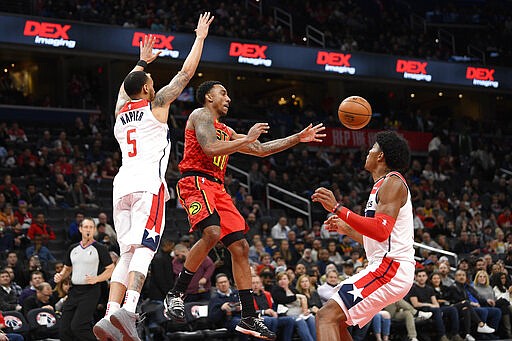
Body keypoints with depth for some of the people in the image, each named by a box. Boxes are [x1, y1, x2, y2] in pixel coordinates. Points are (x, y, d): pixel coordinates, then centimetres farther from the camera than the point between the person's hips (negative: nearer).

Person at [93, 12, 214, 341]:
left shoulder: (120, 111, 23)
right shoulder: (157, 104, 9)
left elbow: (127, 87, 47)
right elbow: (186, 73, 13)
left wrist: (143, 62, 59)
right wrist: (200, 36, 23)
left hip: (122, 184, 6)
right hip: (149, 182, -6)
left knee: (127, 254, 4)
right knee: (144, 248, -16)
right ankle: (128, 309, -36)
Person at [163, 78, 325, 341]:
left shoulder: (226, 131, 28)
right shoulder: (200, 115, 2)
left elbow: (260, 150, 30)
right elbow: (210, 149, -15)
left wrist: (298, 138, 27)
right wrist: (247, 138, -8)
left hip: (217, 189, 9)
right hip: (196, 182, -9)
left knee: (240, 247, 2)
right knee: (211, 233, -31)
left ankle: (249, 318, 3)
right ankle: (175, 295, -19)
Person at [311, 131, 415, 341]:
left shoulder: (392, 182, -8)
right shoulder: (382, 185, 23)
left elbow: (381, 231, -23)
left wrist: (338, 209, -25)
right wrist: (347, 230, 29)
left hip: (390, 268, -10)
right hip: (385, 266, 10)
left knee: (327, 316, -20)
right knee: (336, 320, 19)